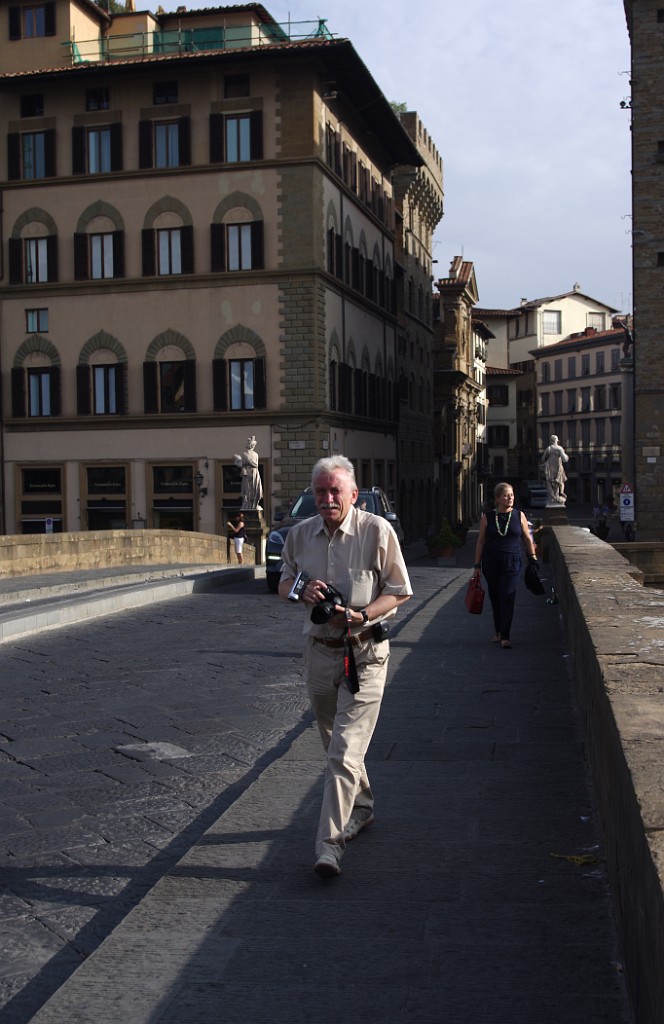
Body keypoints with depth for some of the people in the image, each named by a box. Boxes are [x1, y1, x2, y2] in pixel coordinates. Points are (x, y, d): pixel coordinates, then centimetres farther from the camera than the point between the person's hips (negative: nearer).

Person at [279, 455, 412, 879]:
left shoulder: (378, 531, -10)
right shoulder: (300, 533, 4)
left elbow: (399, 592, -5)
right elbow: (284, 582, 16)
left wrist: (360, 615, -21)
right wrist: (302, 591, -8)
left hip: (364, 652, -5)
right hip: (319, 649, 6)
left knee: (345, 751, -11)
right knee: (336, 743, 20)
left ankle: (330, 842, -7)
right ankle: (362, 808, 41)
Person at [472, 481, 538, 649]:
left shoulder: (519, 515, 3)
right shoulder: (487, 517, 2)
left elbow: (527, 539, 10)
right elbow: (481, 541, 5)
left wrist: (533, 559, 8)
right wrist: (477, 565, 4)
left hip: (512, 563, -1)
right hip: (491, 563, 1)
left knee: (507, 597, -12)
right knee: (495, 597, 9)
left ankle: (505, 637, -12)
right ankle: (498, 632, 26)